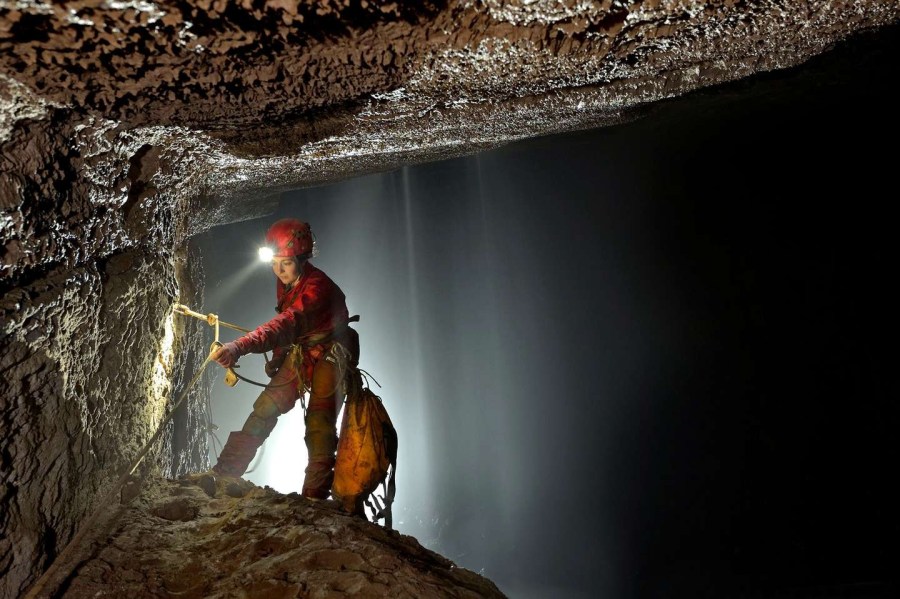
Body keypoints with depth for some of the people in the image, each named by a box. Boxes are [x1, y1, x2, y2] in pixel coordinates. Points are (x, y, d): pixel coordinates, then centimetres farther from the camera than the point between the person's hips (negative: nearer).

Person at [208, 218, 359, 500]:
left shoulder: (318, 287, -31)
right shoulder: (285, 281, -3)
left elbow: (289, 322, -48)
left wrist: (240, 346, -59)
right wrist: (277, 357, 14)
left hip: (330, 357, -7)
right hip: (299, 354, 7)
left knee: (319, 426, -11)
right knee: (265, 408, -1)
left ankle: (314, 497, -3)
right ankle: (224, 472, 5)